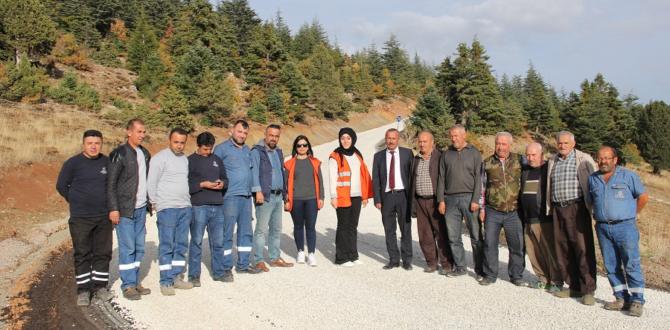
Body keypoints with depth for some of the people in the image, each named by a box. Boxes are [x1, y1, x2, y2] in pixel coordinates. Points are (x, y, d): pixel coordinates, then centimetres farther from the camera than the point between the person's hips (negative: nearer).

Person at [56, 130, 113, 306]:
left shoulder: (108, 162, 3)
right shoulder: (73, 163, -5)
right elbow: (61, 186, 3)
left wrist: (110, 206, 8)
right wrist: (77, 202, 4)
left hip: (104, 218, 3)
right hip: (80, 219, -3)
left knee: (103, 253, 8)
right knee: (82, 255, 3)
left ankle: (100, 286, 21)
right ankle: (83, 290, 12)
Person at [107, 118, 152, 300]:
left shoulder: (145, 154, 13)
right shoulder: (119, 154, -9)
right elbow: (111, 183, -11)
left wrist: (149, 203, 15)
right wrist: (113, 208, -15)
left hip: (141, 209, 7)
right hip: (125, 210, -7)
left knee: (139, 248, 10)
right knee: (127, 248, -2)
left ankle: (135, 281, 20)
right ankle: (128, 285, 6)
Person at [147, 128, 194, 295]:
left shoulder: (185, 159, 15)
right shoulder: (160, 158, -5)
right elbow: (151, 183, -5)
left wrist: (188, 199, 11)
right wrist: (155, 203, -3)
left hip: (185, 207, 6)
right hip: (167, 208, -6)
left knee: (181, 244, 9)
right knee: (166, 245, -4)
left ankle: (176, 277, 18)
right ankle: (166, 282, 2)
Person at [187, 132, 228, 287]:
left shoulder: (217, 160, 16)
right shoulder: (190, 161, 0)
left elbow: (225, 178, 22)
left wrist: (222, 184, 0)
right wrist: (202, 184, -16)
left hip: (217, 206, 5)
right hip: (198, 206, -4)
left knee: (218, 242, 10)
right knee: (196, 241, 1)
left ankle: (218, 272, 21)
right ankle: (194, 275, 10)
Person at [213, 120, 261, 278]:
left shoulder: (247, 150, 17)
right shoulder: (222, 149, -2)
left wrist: (251, 190, 15)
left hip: (246, 196, 7)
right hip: (230, 196, -7)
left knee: (246, 232, 11)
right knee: (226, 234, -3)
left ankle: (243, 264, 22)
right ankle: (226, 268, 4)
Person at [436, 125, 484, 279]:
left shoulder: (474, 153, 3)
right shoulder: (446, 154, 11)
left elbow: (478, 178, -1)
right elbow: (441, 178, 10)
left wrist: (475, 200, -10)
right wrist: (441, 200, 3)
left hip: (468, 198, -3)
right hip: (450, 200, 3)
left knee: (476, 236, -2)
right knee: (453, 237, 6)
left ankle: (480, 269, 7)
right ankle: (460, 267, 16)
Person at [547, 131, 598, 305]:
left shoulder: (584, 159, 1)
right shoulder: (552, 161, 17)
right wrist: (549, 208, 18)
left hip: (576, 208, -5)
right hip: (558, 209, 6)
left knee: (583, 249, -6)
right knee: (562, 250, 7)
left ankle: (588, 290, 1)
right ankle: (574, 286, 19)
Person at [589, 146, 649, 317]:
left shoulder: (628, 175, 1)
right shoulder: (592, 179, 12)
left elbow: (643, 197, 5)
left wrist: (631, 214, 6)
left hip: (625, 226, -4)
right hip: (603, 228, 4)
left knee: (631, 264, -3)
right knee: (611, 266, 7)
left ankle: (637, 301, 4)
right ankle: (622, 298, 16)